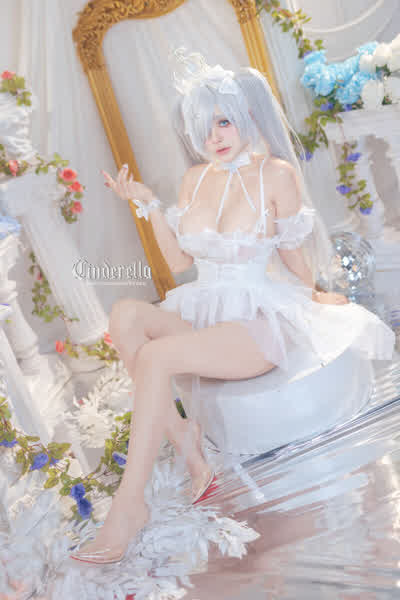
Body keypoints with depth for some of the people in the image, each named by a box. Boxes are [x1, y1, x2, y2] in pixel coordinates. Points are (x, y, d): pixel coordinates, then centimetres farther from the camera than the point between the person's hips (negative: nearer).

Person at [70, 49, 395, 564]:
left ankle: (129, 505, -19)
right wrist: (148, 205, 3)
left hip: (260, 320, -6)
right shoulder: (196, 178, 9)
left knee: (155, 355, -30)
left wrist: (313, 296, 17)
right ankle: (181, 438, -14)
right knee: (125, 314, -23)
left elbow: (294, 253, 4)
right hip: (204, 312, 6)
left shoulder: (275, 173, -8)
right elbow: (179, 259, 11)